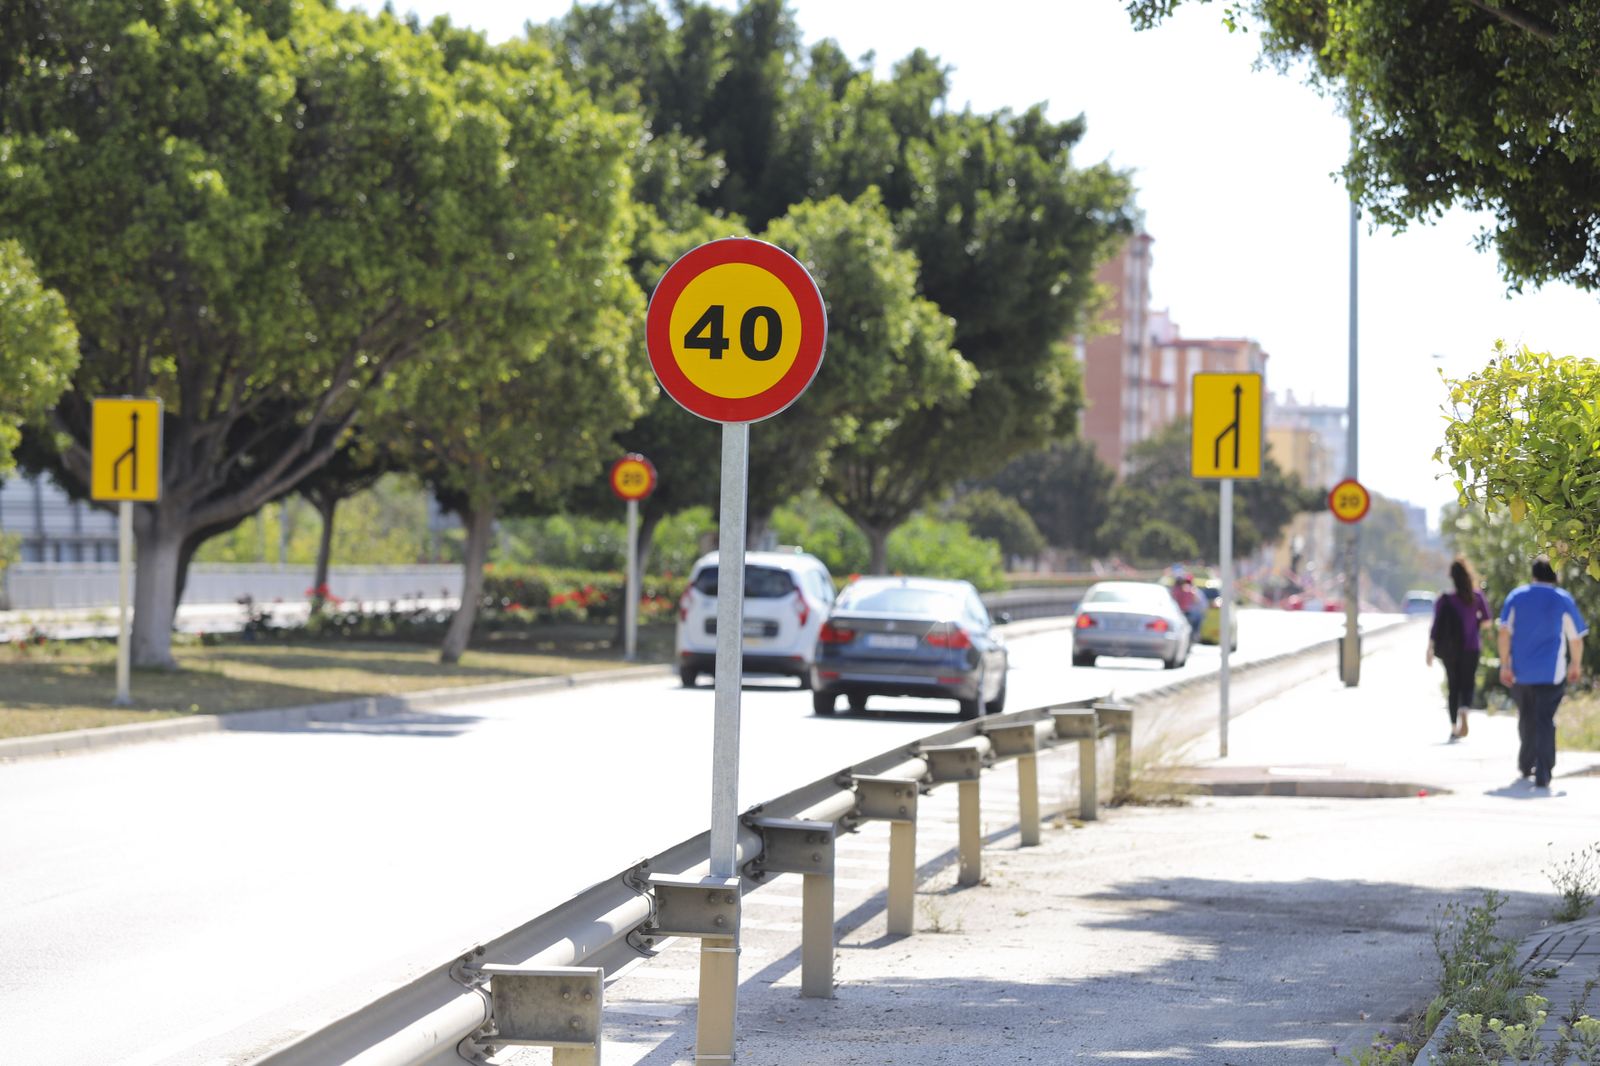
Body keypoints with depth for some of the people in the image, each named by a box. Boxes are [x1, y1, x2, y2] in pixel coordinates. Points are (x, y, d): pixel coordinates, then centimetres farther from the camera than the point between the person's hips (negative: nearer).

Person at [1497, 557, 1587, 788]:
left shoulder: (1516, 596, 5)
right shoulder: (1563, 600, 0)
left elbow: (1504, 632, -3)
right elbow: (1576, 638, 2)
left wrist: (1505, 665, -2)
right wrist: (1576, 664, 17)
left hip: (1520, 672, 3)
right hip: (1551, 673, -3)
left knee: (1526, 719, 20)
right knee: (1545, 721, -4)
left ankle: (1526, 764, 34)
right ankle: (1542, 774, -13)